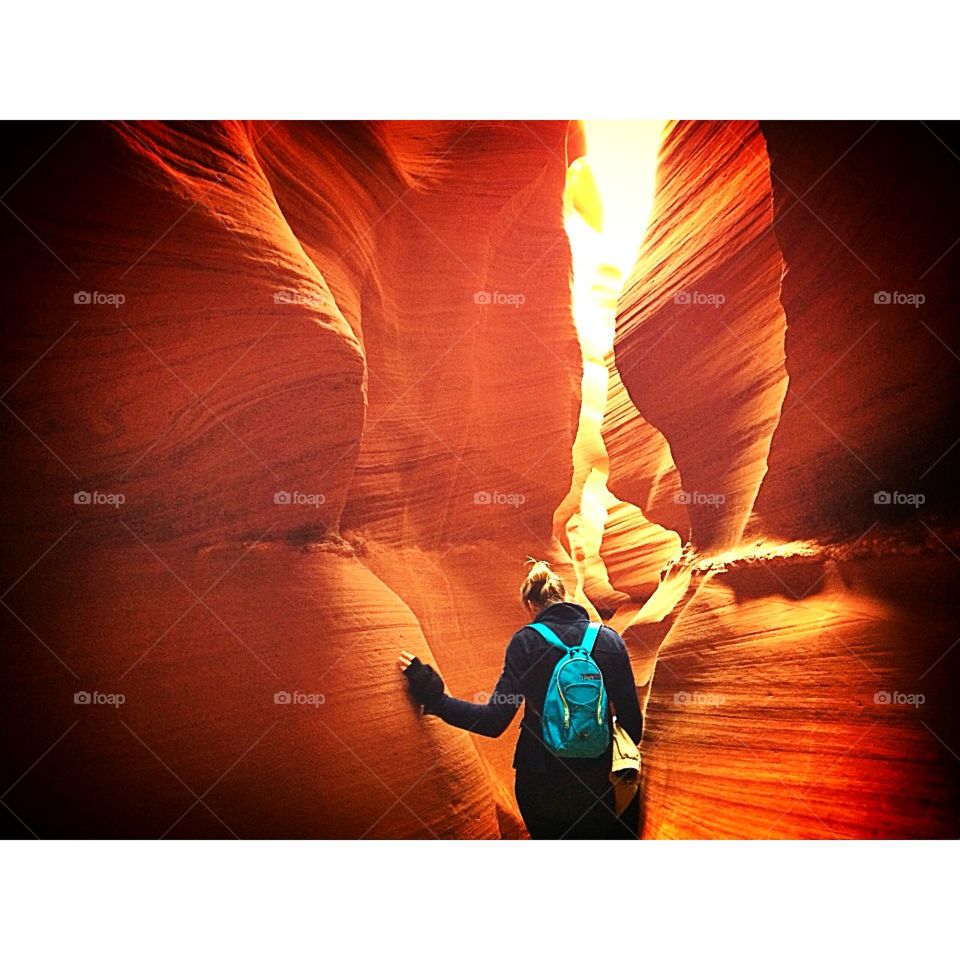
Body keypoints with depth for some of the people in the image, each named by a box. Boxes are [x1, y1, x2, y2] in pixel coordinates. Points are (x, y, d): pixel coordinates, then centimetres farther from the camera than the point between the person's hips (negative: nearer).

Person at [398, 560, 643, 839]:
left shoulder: (525, 641, -7)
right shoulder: (611, 641, -2)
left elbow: (494, 722, -12)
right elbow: (632, 725, -4)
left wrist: (433, 698, -6)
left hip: (538, 784, -1)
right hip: (595, 783, 1)